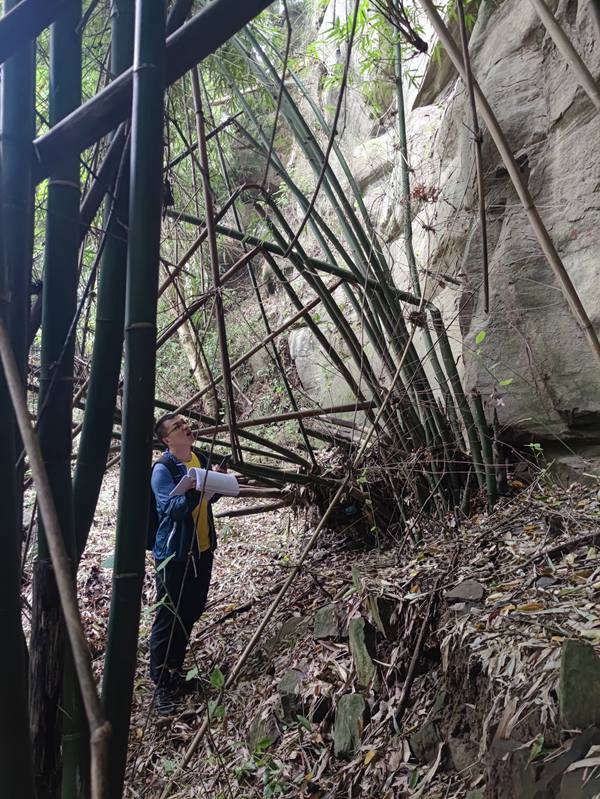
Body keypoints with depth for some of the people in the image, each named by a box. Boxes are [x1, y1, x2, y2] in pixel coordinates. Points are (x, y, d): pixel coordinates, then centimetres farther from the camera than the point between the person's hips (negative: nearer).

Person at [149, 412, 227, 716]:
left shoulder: (201, 460, 5)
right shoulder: (163, 470, -16)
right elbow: (173, 508, -27)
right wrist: (193, 489, -43)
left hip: (202, 550, 7)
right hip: (174, 554, -7)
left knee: (191, 613, 17)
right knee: (169, 619, -1)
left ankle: (174, 672, 34)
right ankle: (160, 685, 13)